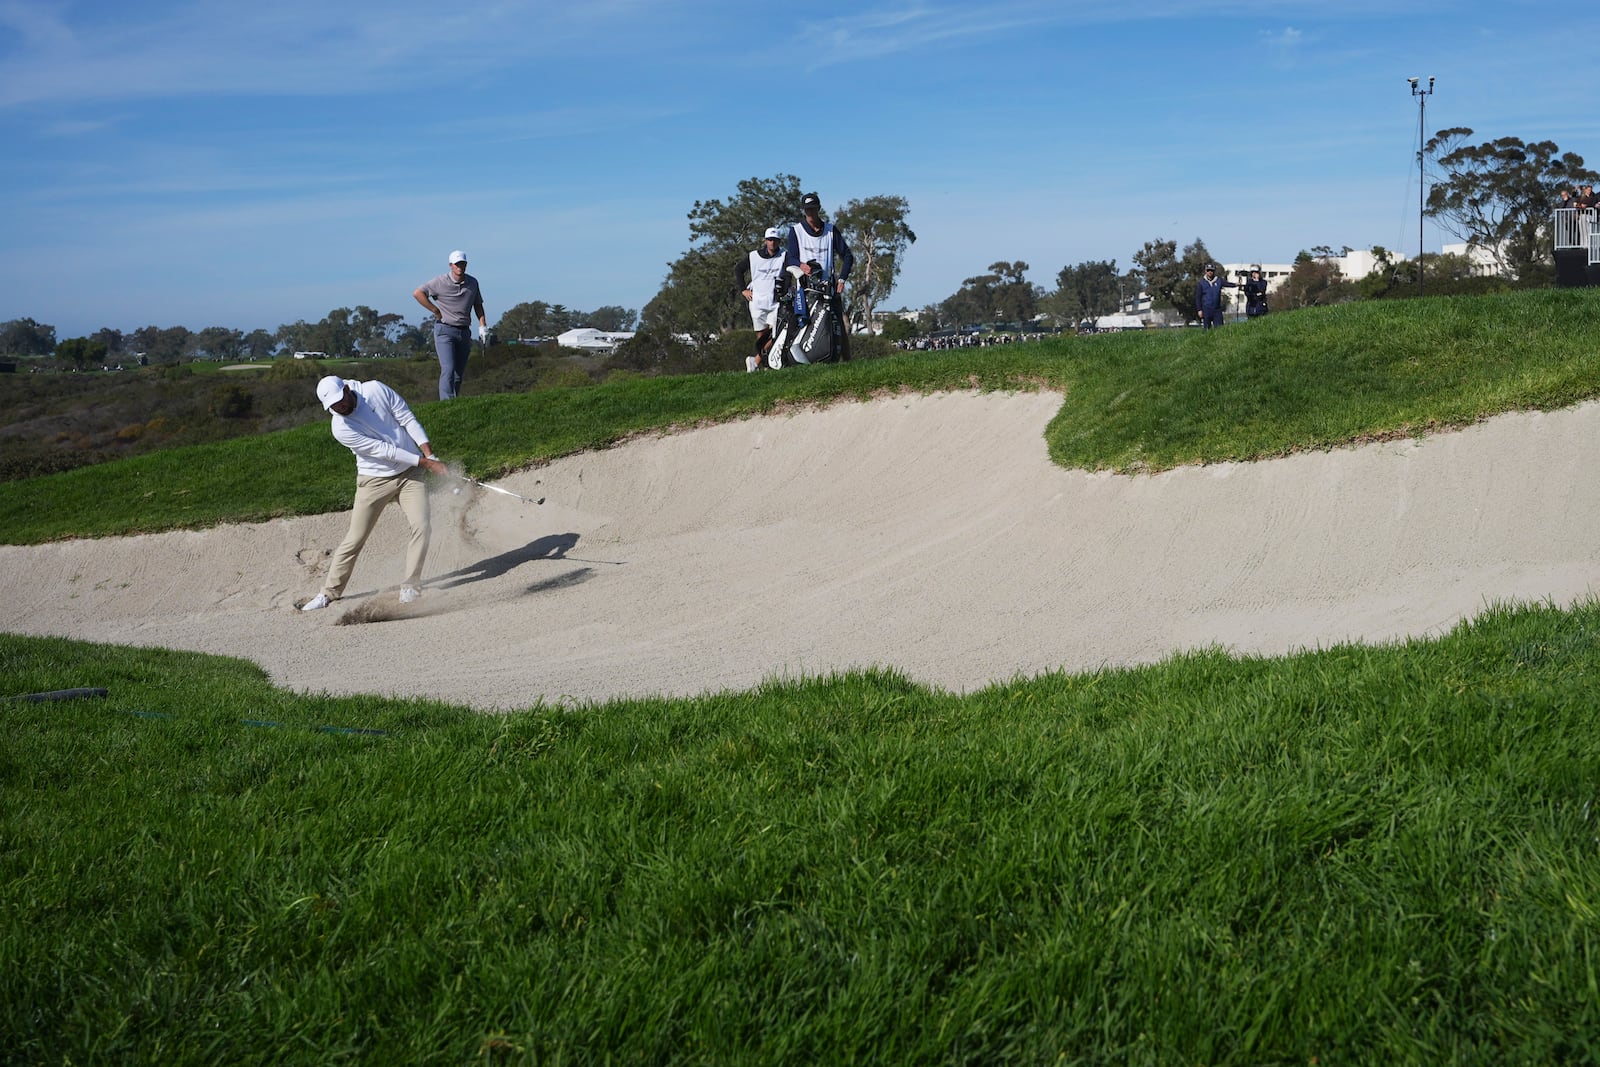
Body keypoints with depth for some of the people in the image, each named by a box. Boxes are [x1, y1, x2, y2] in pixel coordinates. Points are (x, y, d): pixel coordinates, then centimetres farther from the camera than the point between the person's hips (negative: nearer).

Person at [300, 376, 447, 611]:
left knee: (421, 526, -14)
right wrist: (424, 462, -19)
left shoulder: (376, 390, -12)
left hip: (410, 473, 2)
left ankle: (410, 585, -5)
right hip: (375, 480, -2)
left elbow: (408, 419, -6)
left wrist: (430, 455, -14)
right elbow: (382, 450, -19)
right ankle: (330, 592, 12)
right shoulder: (341, 429, -18)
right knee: (355, 538, 0)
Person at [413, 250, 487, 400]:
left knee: (459, 372, 6)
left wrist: (483, 327, 6)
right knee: (448, 369, -17)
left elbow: (478, 305, 17)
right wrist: (436, 311, -6)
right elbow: (417, 292, -5)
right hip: (445, 330, -5)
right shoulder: (441, 282, -7)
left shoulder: (473, 283, 8)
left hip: (464, 331, 5)